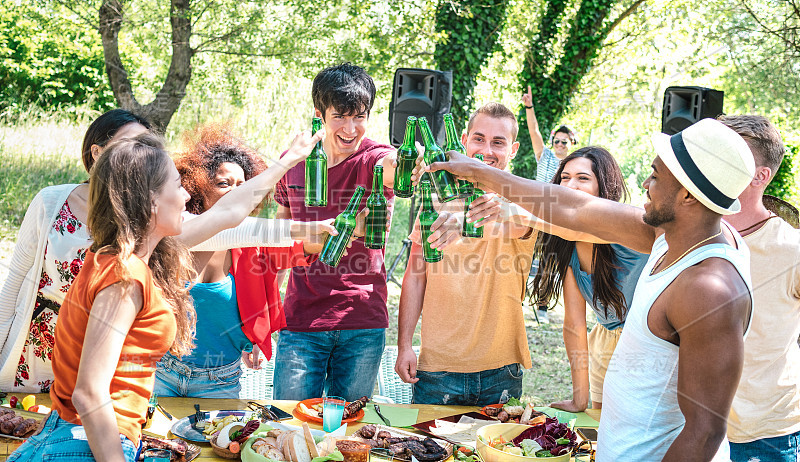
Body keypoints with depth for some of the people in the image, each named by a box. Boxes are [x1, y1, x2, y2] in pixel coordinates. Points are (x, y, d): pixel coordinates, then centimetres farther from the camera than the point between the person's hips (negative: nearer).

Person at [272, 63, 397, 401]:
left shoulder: (372, 159, -7)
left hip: (363, 325, -1)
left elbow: (387, 165, -33)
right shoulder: (292, 161, 3)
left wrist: (402, 163, -58)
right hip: (301, 317, 2)